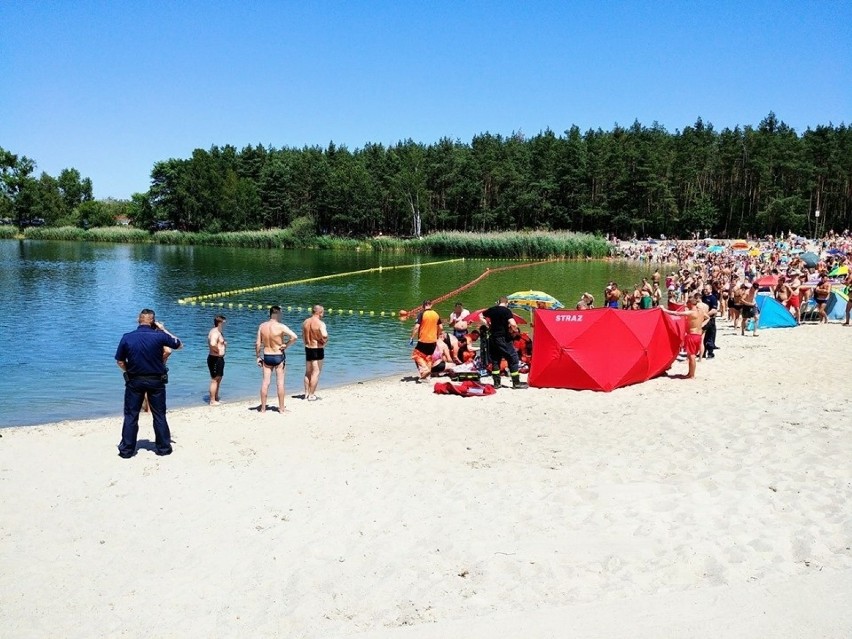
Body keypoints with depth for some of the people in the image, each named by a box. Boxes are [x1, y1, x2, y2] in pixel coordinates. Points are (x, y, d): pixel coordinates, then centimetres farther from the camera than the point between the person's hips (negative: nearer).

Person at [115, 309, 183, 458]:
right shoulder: (159, 336, -11)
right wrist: (164, 330, 9)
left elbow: (120, 362, -1)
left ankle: (127, 450, 13)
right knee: (159, 415, 11)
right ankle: (163, 447, 17)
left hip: (134, 381, 1)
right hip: (156, 381, 0)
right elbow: (179, 345, 5)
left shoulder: (127, 337, -7)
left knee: (131, 416, 10)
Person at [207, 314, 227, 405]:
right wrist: (218, 350, -21)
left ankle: (216, 398, 31)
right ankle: (212, 401, 3)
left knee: (218, 379, 20)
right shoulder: (215, 332, -20)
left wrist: (223, 343, 11)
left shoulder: (218, 332, 13)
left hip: (219, 359, 11)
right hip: (215, 359, -11)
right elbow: (212, 344, -39)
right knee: (215, 380, -3)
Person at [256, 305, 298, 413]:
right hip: (279, 356, -3)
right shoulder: (281, 326, -15)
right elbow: (294, 337, -26)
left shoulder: (262, 326, -3)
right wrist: (286, 345, -10)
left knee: (265, 382, 9)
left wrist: (258, 357, 9)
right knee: (280, 383, 5)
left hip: (267, 356, 3)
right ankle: (281, 409, 11)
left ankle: (263, 408, 15)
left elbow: (258, 343, -1)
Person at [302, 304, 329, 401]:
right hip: (318, 349, -7)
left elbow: (303, 336, 14)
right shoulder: (320, 323, -17)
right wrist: (324, 341, -13)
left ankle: (307, 393, 25)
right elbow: (324, 335, -32)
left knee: (308, 372, 17)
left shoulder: (305, 322, 4)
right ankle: (311, 395, 2)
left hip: (308, 348, 7)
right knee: (316, 372, 0)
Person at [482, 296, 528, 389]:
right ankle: (516, 382, 2)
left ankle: (496, 382, 15)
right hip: (503, 338, -6)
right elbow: (513, 324, -23)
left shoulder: (492, 310, 6)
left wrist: (488, 324, 20)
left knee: (495, 360, 14)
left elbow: (481, 316, 20)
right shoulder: (506, 311, -11)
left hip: (492, 338, 6)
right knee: (513, 358, 2)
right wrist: (514, 329, -3)